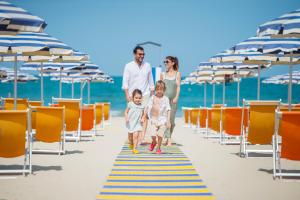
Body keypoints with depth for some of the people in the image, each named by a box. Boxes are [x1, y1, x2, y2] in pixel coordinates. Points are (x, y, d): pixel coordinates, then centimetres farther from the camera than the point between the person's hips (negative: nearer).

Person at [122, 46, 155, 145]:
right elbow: (125, 82, -3)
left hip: (145, 94, 1)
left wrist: (152, 95, 11)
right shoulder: (129, 66, 2)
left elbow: (151, 82, 14)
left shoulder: (147, 65, 10)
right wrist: (127, 95, -13)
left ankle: (142, 136, -17)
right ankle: (130, 135, 17)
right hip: (132, 95, -1)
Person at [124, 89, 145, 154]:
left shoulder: (142, 106, -4)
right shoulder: (130, 104, -9)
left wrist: (143, 118, -11)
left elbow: (143, 114, 8)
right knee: (130, 136, 18)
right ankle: (131, 144, 48)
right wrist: (126, 118, -16)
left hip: (138, 123, -1)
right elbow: (126, 112, -1)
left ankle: (135, 148, -11)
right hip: (130, 123, 1)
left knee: (136, 135, -17)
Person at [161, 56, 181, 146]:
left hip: (173, 99, 0)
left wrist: (176, 97, -11)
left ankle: (168, 138, 21)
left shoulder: (177, 74, 6)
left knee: (171, 120, 5)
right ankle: (168, 140, -15)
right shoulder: (163, 74, 10)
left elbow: (178, 87, 1)